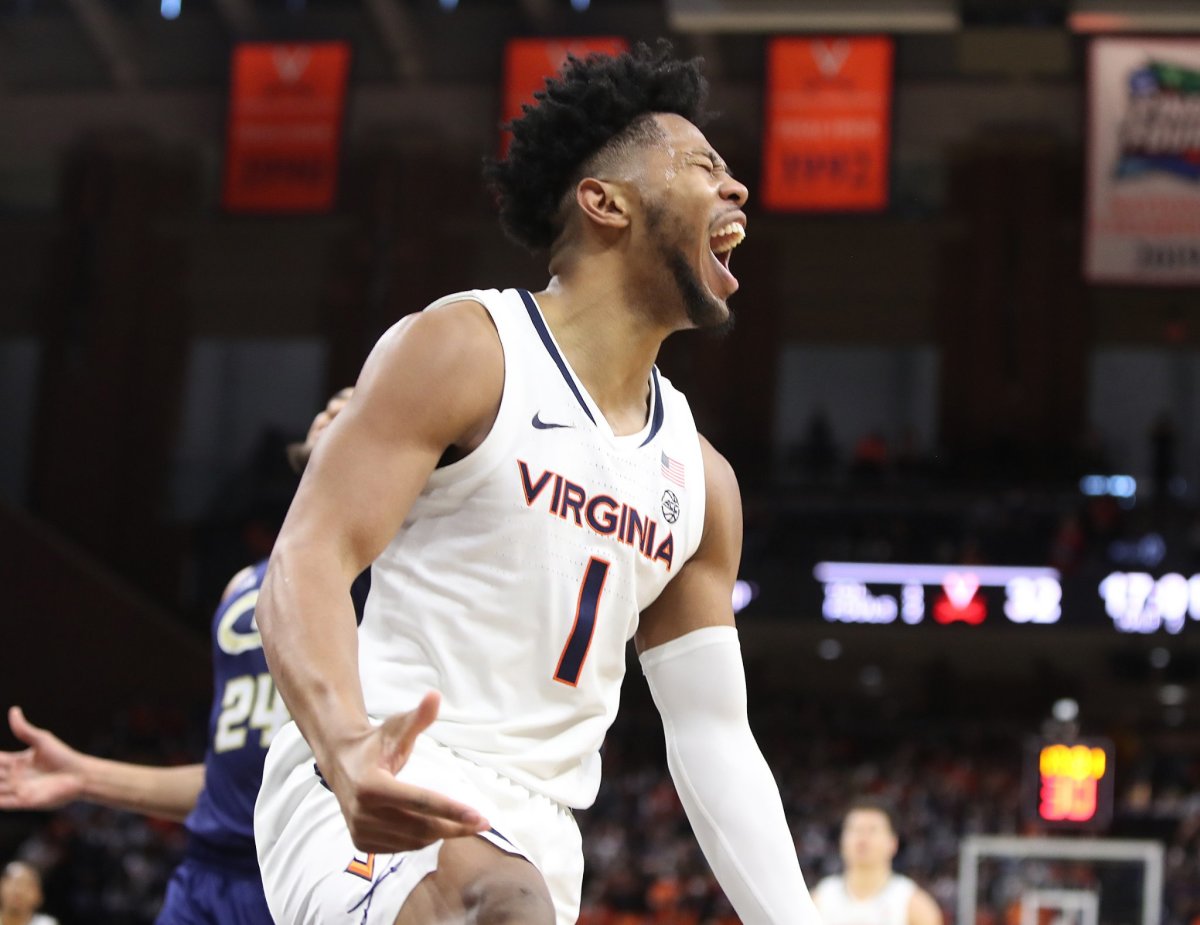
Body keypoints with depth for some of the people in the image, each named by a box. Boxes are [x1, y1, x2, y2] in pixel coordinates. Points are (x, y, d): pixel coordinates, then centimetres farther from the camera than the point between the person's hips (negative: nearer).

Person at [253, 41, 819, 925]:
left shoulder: (700, 479, 15)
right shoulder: (462, 350, -5)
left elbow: (715, 740, 16)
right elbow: (307, 561, -15)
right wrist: (345, 747, -36)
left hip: (536, 833, 8)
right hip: (376, 797, -8)